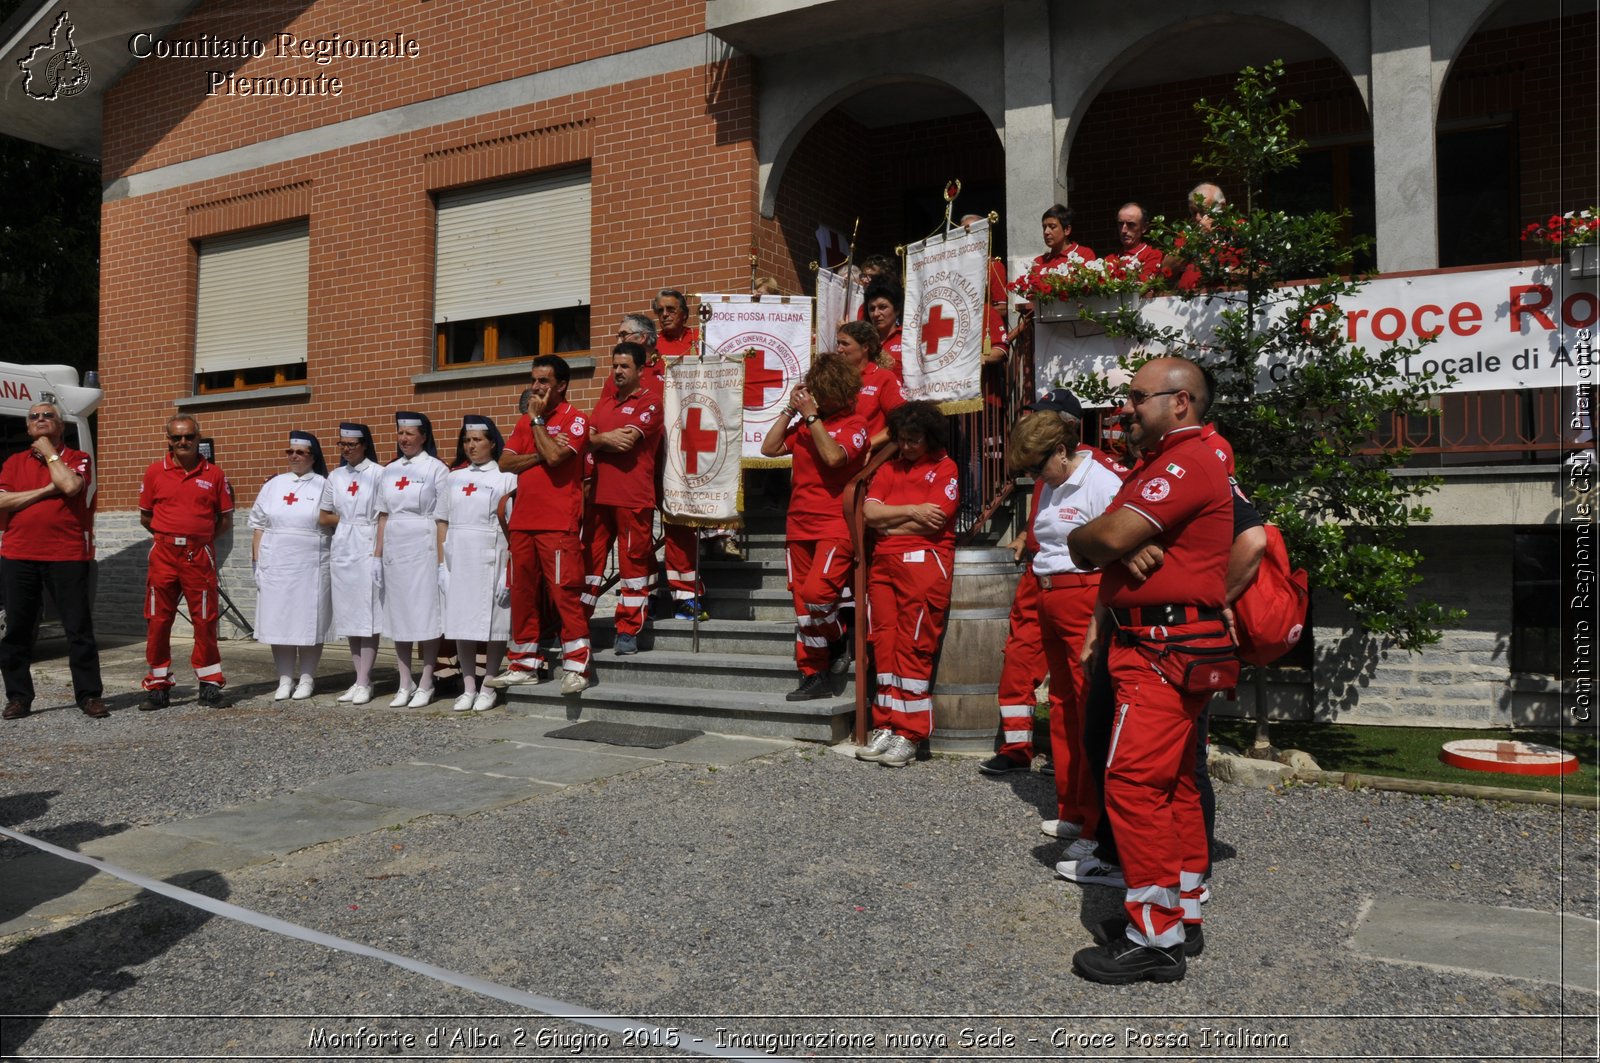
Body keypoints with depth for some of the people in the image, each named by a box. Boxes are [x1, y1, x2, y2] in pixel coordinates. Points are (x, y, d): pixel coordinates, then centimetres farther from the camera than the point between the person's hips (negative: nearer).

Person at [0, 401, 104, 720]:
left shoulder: (77, 459, 6)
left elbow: (70, 485, -16)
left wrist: (48, 451, -3)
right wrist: (46, 491, -9)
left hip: (66, 555, -3)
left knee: (79, 628, -2)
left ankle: (89, 695, 3)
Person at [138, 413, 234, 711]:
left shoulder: (214, 474, 4)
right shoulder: (155, 472, 6)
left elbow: (226, 521, 9)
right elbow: (145, 517, 14)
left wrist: (199, 536, 5)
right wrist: (169, 533, 9)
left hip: (200, 555, -1)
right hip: (164, 555, 1)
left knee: (205, 621, 2)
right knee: (157, 621, 3)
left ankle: (209, 683, 14)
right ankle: (158, 686, 13)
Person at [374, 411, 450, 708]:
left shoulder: (436, 469, -3)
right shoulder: (389, 471, 13)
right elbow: (383, 516, 14)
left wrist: (442, 560, -11)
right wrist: (377, 556, 9)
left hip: (424, 548, -5)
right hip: (394, 548, 5)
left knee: (426, 615, -2)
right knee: (398, 615, 7)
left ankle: (425, 684, 7)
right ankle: (405, 683, 15)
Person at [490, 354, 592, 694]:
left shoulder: (575, 419, -2)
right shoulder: (525, 421, 18)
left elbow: (555, 456, -18)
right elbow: (504, 463, 8)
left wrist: (538, 419, -7)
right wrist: (537, 455, -7)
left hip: (559, 524, -7)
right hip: (523, 522, 7)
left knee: (565, 594, -9)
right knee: (522, 594, 10)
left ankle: (575, 668, -5)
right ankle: (523, 665, 18)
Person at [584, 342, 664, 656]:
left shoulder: (649, 402, -2)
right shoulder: (605, 403, 20)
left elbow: (626, 441, -14)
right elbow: (587, 440, 10)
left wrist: (598, 440, -1)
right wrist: (606, 437, -9)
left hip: (633, 498, -6)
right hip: (599, 495, 6)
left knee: (634, 560, -1)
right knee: (590, 557, 8)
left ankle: (628, 632, 5)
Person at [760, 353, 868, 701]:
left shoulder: (853, 424, -4)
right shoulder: (804, 424, 13)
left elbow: (833, 456, -22)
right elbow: (769, 448, 8)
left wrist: (812, 415, -17)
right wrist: (790, 410, 3)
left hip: (836, 526, -6)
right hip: (800, 525, 7)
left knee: (816, 591, -24)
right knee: (803, 605, 7)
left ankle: (839, 637, 8)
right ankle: (813, 677, 16)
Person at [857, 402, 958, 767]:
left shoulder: (944, 468, 3)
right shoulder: (889, 469, 19)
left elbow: (933, 522, -10)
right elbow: (870, 512, 5)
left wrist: (887, 524, 2)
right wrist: (913, 511, -5)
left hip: (925, 562, -6)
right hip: (884, 563, 6)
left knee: (914, 649, -7)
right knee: (884, 646, 3)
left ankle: (909, 735, -3)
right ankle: (886, 727, 9)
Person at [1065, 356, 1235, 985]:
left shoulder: (1187, 462, -13)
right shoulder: (1160, 465, 22)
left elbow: (1111, 535, -25)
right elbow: (1098, 542, 14)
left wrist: (1085, 539, -1)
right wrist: (1114, 548, -10)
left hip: (1165, 650, -11)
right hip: (1158, 646, 11)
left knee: (1134, 785, -12)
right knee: (1173, 787, 15)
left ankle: (1156, 938, -5)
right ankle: (1182, 916, 26)